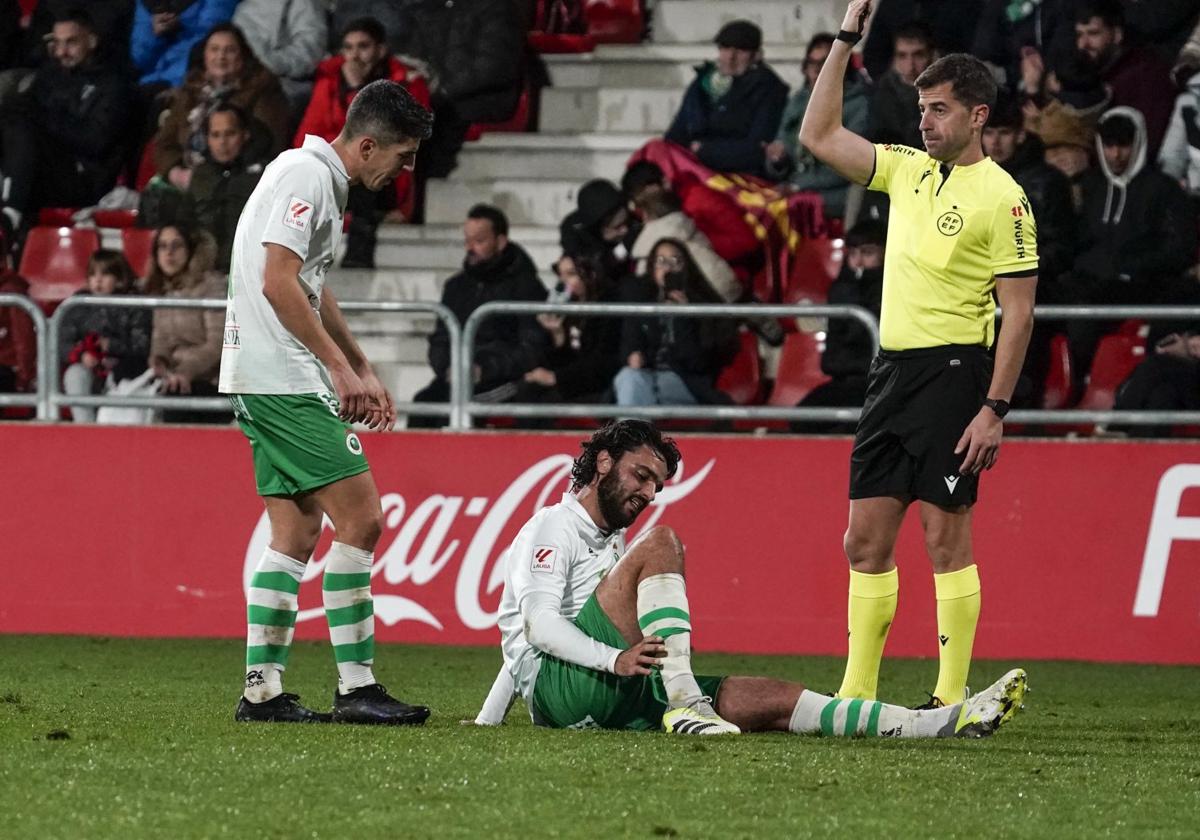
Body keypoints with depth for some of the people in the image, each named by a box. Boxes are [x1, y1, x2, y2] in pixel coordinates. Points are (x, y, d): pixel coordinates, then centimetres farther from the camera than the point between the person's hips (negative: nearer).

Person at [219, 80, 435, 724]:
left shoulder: (322, 181, 20)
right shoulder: (306, 176, -12)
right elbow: (278, 283, -21)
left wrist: (364, 370, 29)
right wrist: (340, 368, -19)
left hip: (266, 383, 11)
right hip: (283, 379, -11)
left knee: (298, 531, 9)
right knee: (359, 518, -11)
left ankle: (262, 690, 8)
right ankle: (355, 688, -10)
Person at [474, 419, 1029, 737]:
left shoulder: (611, 545, 33)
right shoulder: (555, 527, 4)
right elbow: (538, 626, -13)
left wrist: (486, 723, 31)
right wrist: (615, 659, -27)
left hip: (616, 698, 8)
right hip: (557, 688, -8)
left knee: (771, 700, -7)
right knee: (661, 543, -19)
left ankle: (942, 724, -18)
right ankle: (684, 699, -34)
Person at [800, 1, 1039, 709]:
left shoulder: (1001, 197, -8)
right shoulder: (909, 171, 13)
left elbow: (1021, 311, -11)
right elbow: (819, 136, 19)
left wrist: (995, 409, -16)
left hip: (953, 371, -7)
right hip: (893, 371, 7)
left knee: (946, 537, -6)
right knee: (866, 539, 6)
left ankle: (952, 699, -2)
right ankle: (857, 696, 11)